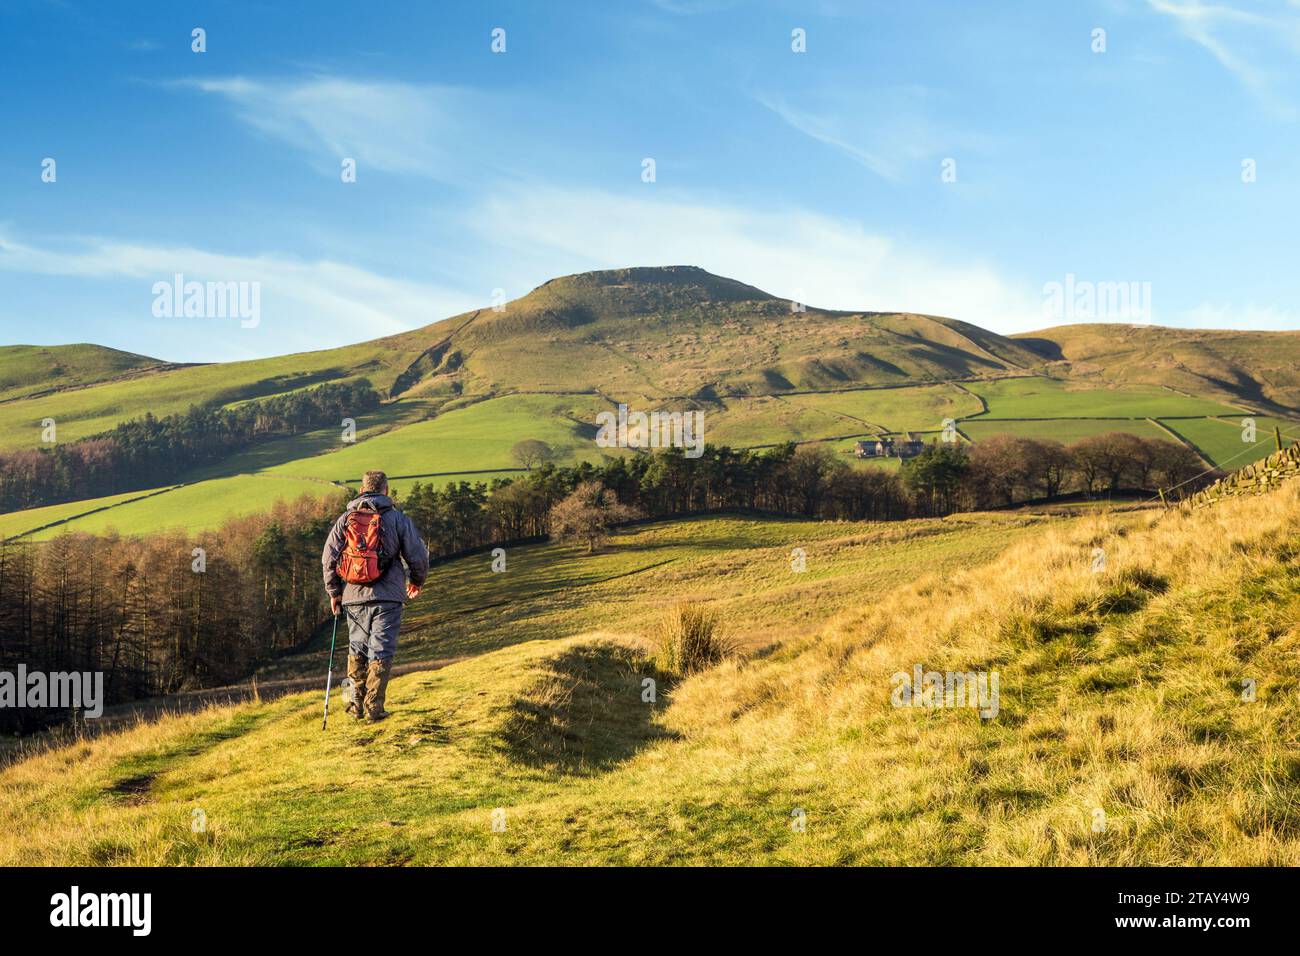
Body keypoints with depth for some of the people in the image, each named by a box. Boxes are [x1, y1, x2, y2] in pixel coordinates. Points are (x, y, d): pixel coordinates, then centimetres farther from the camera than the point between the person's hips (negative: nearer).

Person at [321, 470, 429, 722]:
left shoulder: (345, 519, 5)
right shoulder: (397, 519, -2)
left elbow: (328, 558, 3)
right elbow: (418, 556, 0)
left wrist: (333, 592, 14)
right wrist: (416, 581, 19)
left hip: (353, 597, 3)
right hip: (387, 597, -3)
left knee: (357, 649, 17)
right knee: (381, 651, 2)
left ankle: (357, 703, 19)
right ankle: (374, 707, 0)